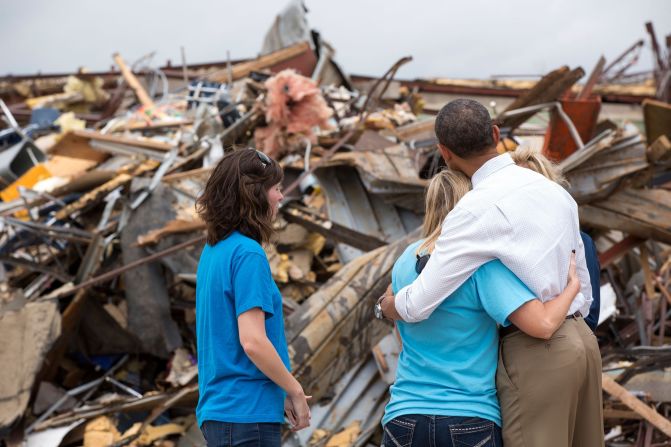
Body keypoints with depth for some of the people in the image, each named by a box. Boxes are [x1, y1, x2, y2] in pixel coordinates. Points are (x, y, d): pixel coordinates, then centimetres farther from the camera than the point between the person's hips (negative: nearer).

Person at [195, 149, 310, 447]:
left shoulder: (213, 251, 12)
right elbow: (253, 341, -21)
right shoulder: (247, 254, -15)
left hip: (217, 410, 9)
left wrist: (282, 393, 15)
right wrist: (295, 391, -8)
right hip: (247, 414, -9)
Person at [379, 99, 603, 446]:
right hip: (581, 341, 8)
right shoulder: (554, 191, 11)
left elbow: (417, 305, -13)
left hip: (534, 352, -8)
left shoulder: (476, 208, -14)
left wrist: (388, 305, 10)